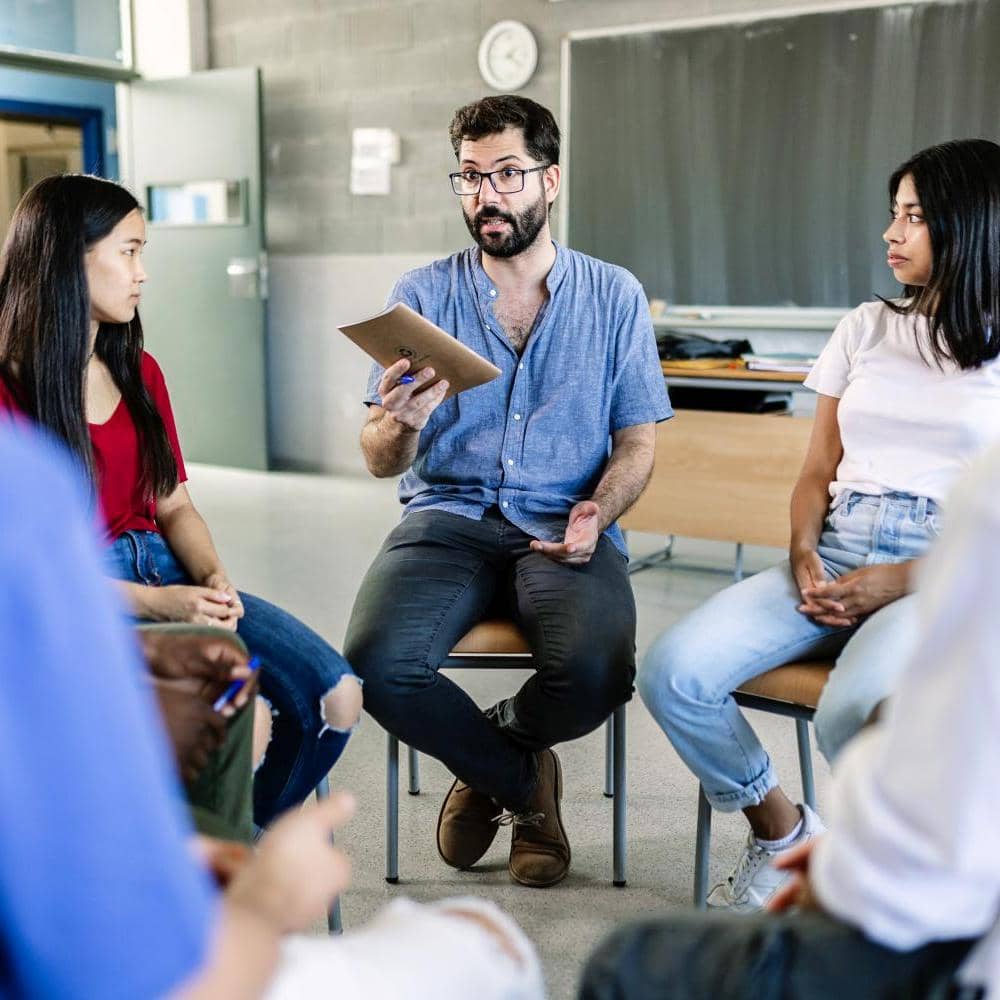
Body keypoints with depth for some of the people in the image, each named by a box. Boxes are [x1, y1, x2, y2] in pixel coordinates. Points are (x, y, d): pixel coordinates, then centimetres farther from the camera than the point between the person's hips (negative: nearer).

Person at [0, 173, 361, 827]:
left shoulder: (139, 372, 14)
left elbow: (173, 505, 13)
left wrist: (214, 578, -7)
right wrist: (154, 604, -20)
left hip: (165, 573, 7)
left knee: (336, 696, -10)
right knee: (242, 718, -28)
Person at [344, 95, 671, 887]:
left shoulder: (614, 295, 8)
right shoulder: (424, 294, 7)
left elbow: (636, 441, 8)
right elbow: (381, 462, 2)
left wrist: (598, 512, -14)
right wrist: (400, 424, -23)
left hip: (563, 527, 0)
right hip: (448, 518, 1)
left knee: (597, 674, -31)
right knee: (378, 663, -29)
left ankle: (487, 762, 9)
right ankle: (524, 783, 4)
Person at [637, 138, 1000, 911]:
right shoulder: (866, 330, 17)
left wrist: (903, 581, -14)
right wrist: (804, 557, -4)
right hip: (834, 559, 4)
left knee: (853, 715, -35)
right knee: (671, 673, -20)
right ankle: (781, 831, 5)